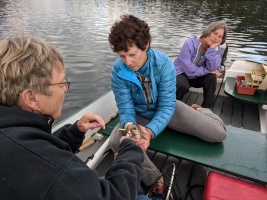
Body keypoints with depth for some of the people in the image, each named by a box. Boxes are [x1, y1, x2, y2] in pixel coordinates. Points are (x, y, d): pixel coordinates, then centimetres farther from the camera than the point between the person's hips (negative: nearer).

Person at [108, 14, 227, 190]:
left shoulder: (164, 63, -26)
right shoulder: (118, 70, -22)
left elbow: (166, 106, -26)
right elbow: (125, 107, -18)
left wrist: (150, 131, -45)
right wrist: (129, 125, -42)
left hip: (164, 108, 0)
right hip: (140, 114, 1)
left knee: (219, 134, -9)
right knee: (117, 141, -31)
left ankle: (199, 112, 27)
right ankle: (154, 180, -9)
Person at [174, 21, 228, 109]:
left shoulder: (217, 49, -7)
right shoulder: (190, 43, -23)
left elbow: (212, 69, -22)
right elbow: (188, 69, -30)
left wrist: (212, 49, -29)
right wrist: (208, 71, -22)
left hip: (197, 76, 5)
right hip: (180, 73, -4)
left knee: (212, 77, -23)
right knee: (183, 86, -35)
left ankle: (207, 109, -8)